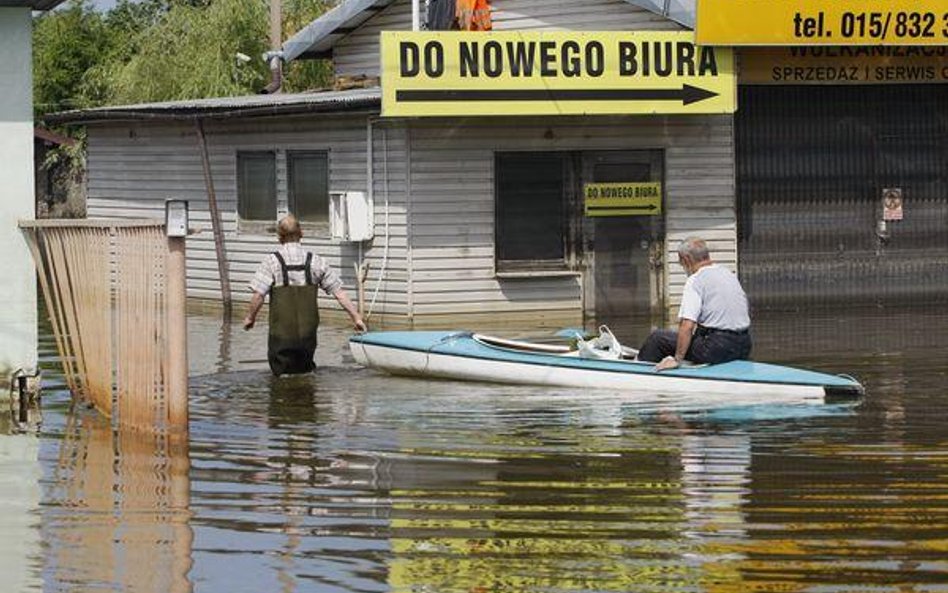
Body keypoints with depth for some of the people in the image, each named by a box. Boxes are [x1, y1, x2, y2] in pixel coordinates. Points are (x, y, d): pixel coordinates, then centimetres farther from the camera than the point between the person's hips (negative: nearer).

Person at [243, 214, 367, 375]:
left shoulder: (271, 262, -7)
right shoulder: (315, 261, 2)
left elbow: (258, 296, -10)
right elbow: (339, 293, 3)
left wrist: (250, 317, 8)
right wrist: (356, 317, 12)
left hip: (282, 333, -3)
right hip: (308, 334, 3)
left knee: (283, 375, 4)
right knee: (305, 372, 15)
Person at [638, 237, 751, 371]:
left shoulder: (695, 280, -10)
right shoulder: (729, 274, 15)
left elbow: (687, 325, -20)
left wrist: (677, 359, -18)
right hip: (743, 346, 8)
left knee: (658, 337, 5)